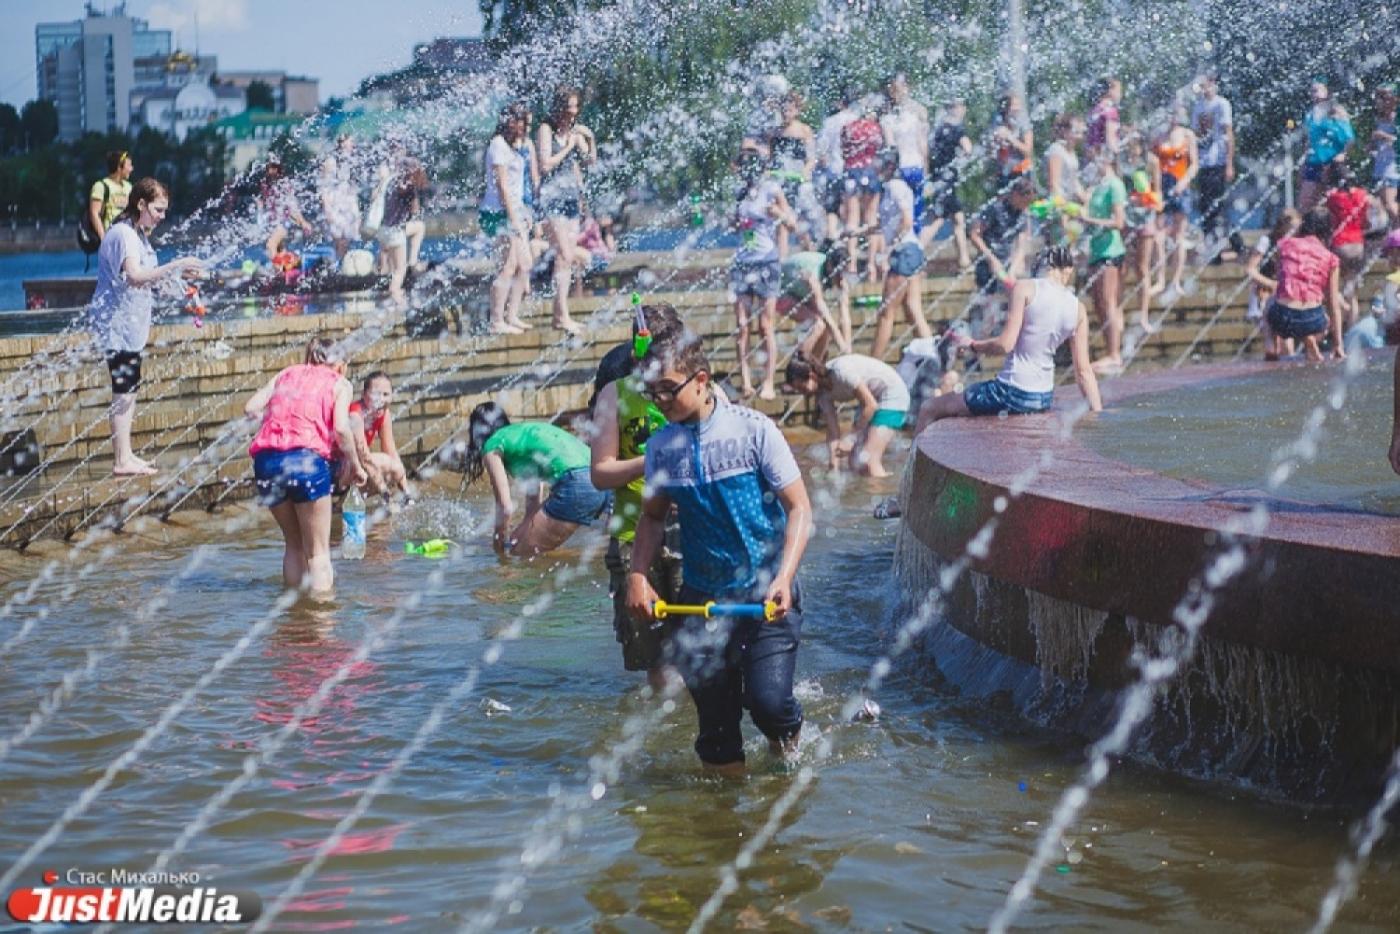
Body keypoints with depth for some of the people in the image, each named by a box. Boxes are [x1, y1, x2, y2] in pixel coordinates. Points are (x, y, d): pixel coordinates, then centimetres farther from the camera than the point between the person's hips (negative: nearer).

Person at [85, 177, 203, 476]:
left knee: (129, 389, 13)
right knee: (124, 390, -8)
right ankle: (122, 460, -6)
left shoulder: (138, 234, 15)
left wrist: (176, 273, 5)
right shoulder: (123, 234, -18)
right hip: (116, 323, -10)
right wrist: (175, 266, -32)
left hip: (129, 323, 10)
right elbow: (135, 277, -30)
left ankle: (125, 456, 19)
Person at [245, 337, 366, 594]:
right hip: (306, 459, -4)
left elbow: (250, 408, 12)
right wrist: (356, 466, 8)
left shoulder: (286, 375, 24)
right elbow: (341, 428, -3)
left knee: (294, 544, 20)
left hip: (266, 459, 4)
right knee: (318, 551, 4)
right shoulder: (339, 383, 13)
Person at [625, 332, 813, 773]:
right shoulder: (660, 446, 2)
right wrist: (638, 575, 0)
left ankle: (787, 741, 17)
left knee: (767, 700, -17)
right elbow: (653, 516, 16)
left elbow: (799, 508, -8)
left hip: (765, 595, -3)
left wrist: (783, 578, -20)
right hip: (701, 598, 3)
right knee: (715, 723, 4)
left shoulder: (753, 429, -9)